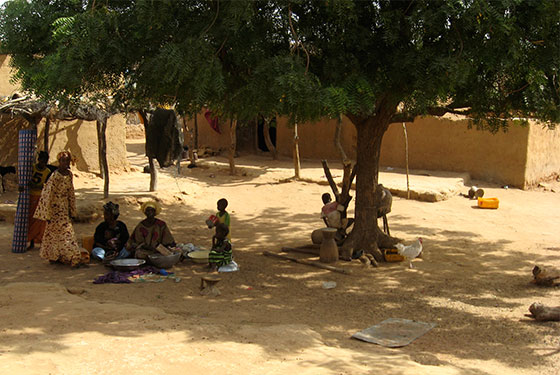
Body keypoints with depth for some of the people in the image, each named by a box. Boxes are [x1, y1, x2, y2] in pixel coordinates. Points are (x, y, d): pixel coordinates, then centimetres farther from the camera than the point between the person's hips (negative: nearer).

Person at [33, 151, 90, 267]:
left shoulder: (69, 174, 6)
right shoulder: (55, 176, -18)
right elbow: (47, 194, -18)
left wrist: (72, 211, 15)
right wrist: (47, 214, -18)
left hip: (64, 208, 8)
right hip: (56, 208, -7)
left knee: (54, 233, 14)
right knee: (65, 232, -7)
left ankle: (53, 257, 22)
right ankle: (74, 258, -4)